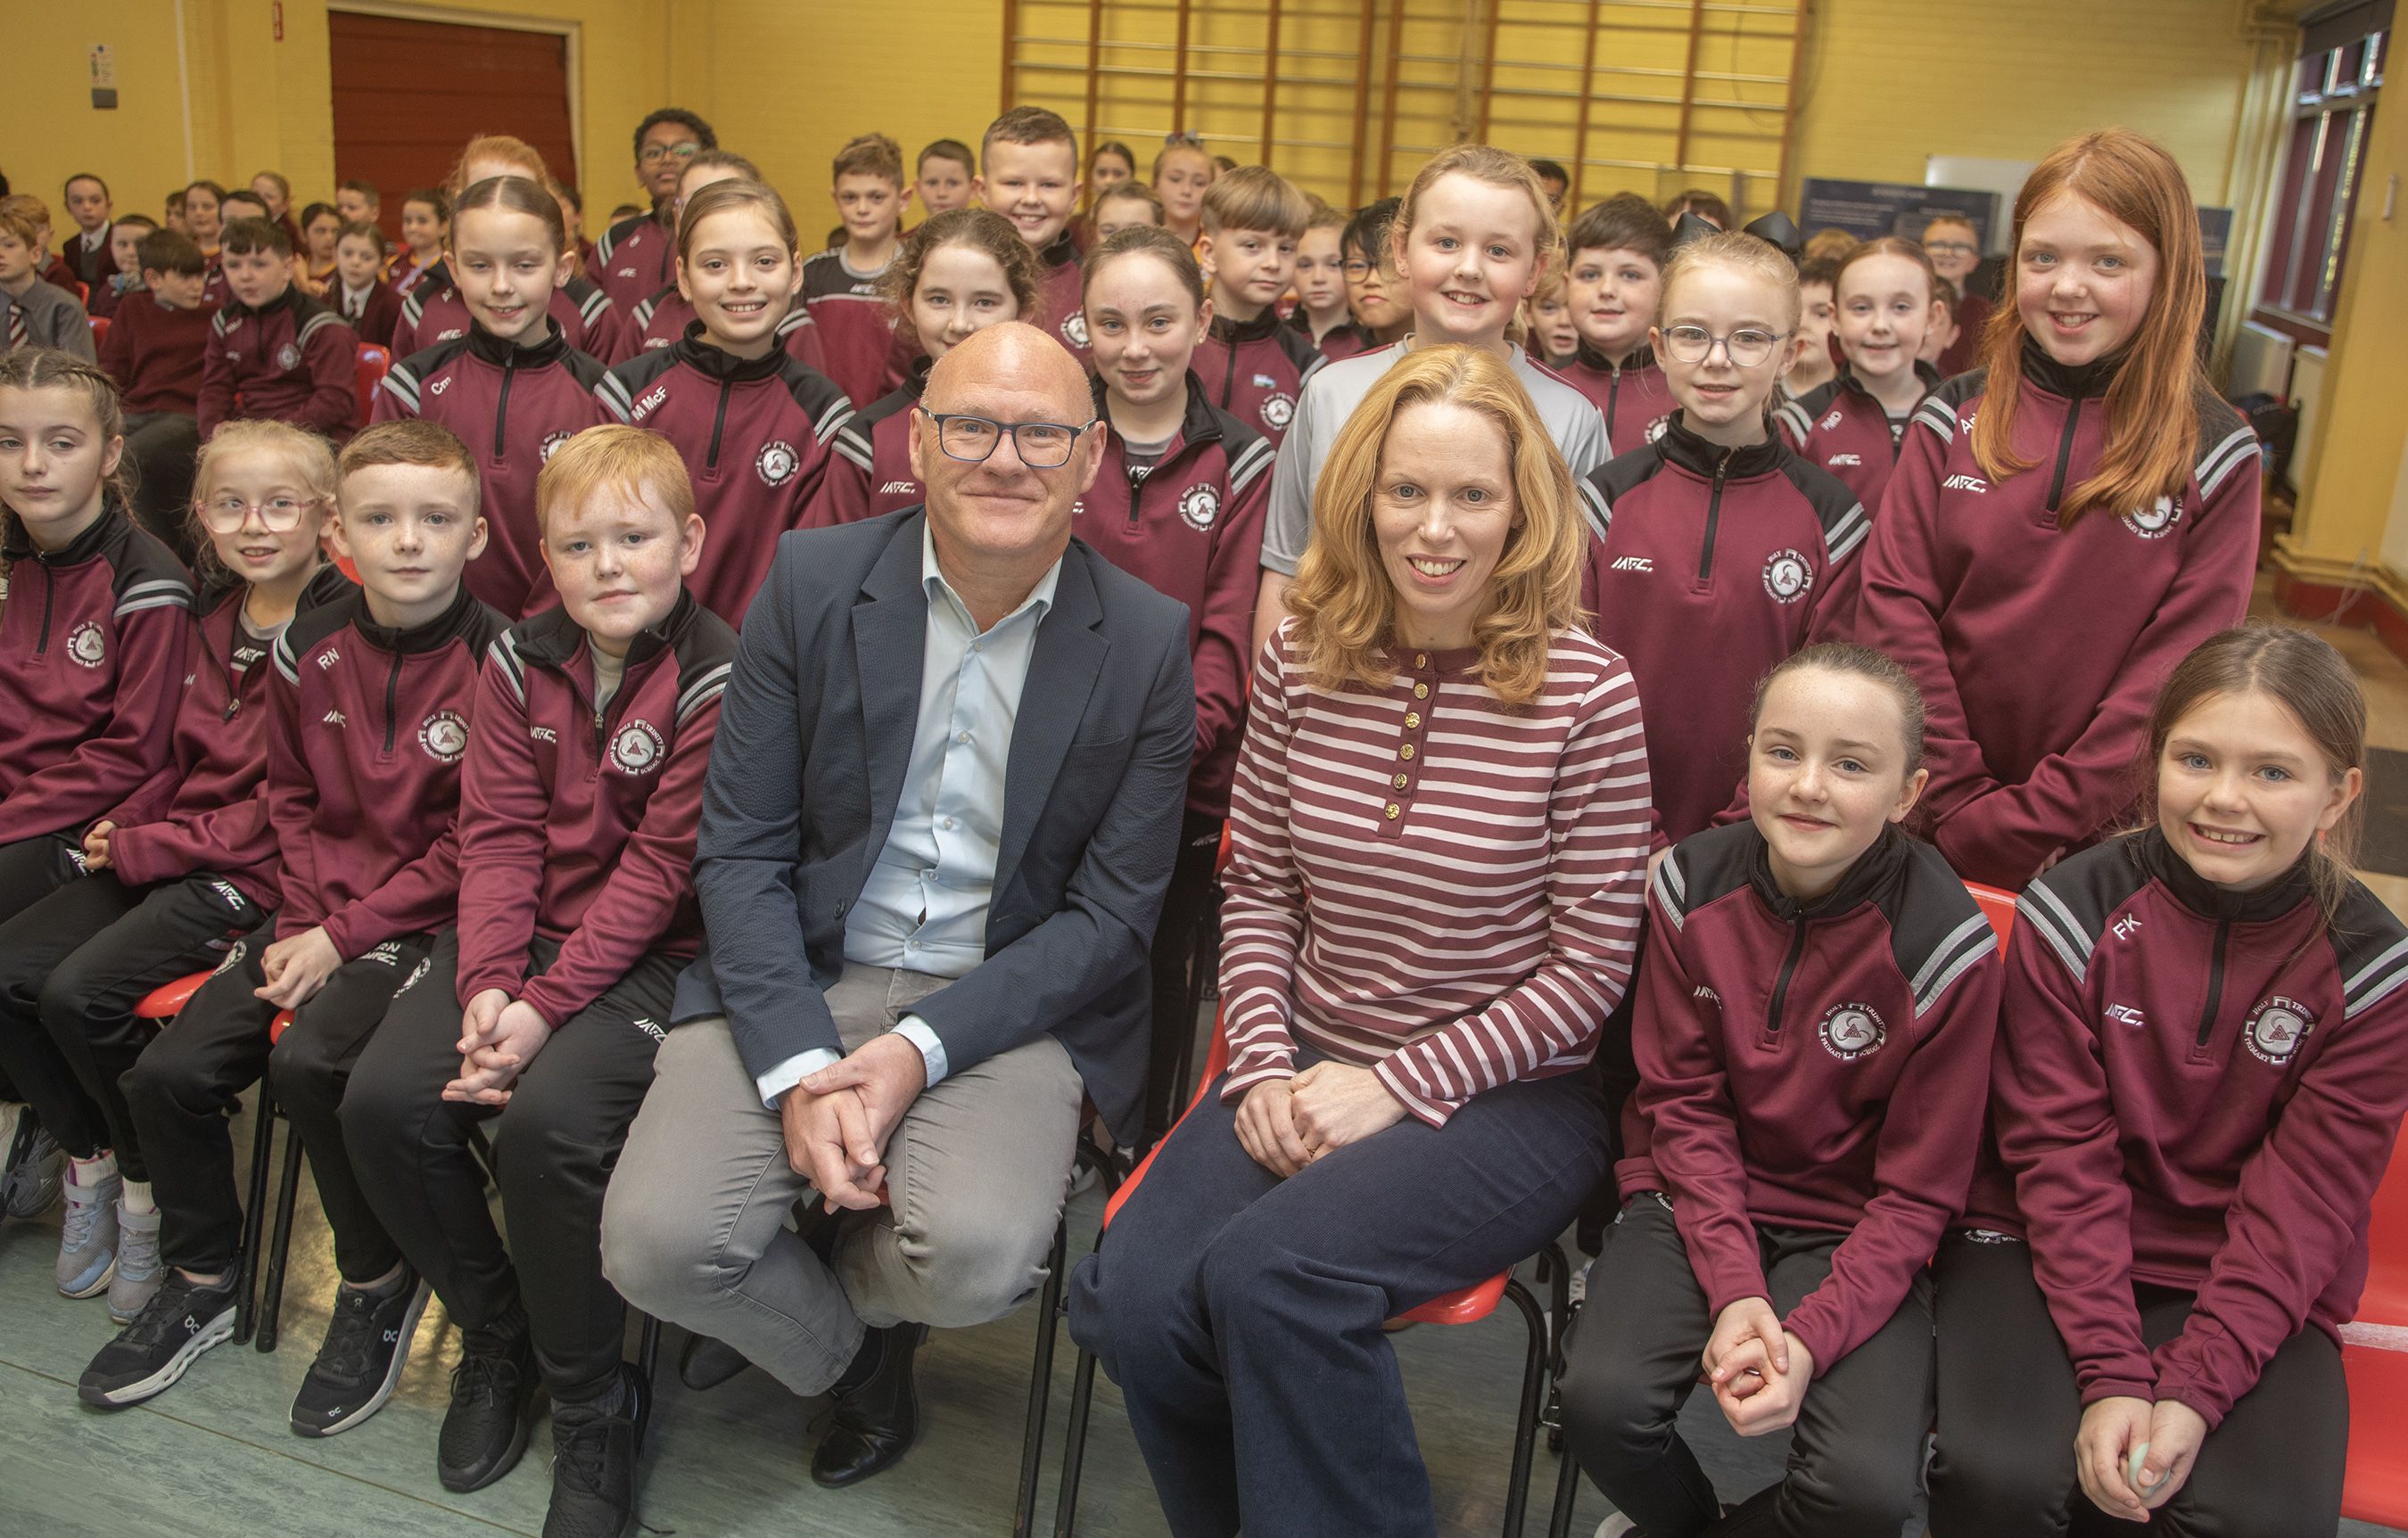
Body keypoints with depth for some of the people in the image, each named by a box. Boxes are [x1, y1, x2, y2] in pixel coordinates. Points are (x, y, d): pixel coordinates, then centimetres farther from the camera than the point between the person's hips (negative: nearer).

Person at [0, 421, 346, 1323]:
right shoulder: (214, 621, 12)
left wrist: (146, 848, -14)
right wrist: (125, 823, 2)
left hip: (257, 873, -8)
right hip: (164, 851, 8)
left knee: (80, 991, -22)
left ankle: (154, 1187, 1)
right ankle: (92, 1159, 12)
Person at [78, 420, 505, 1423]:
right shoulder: (307, 650, 4)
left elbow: (472, 843, -12)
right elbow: (292, 800, 14)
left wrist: (345, 936, -15)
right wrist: (302, 922, -1)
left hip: (427, 918, -6)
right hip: (316, 912, 6)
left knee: (308, 1060, -28)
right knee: (166, 1074, -4)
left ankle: (379, 1286, -4)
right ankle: (203, 1283, 22)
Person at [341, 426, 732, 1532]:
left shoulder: (715, 677, -12)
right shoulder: (522, 660, 6)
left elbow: (659, 866, -15)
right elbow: (498, 834, 1)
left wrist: (547, 1005, -19)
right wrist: (487, 985, -13)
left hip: (654, 951, -6)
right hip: (525, 934, 6)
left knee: (548, 1119, -28)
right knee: (382, 1099, -13)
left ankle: (593, 1412, -4)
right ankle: (495, 1341, 13)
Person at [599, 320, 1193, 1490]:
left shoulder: (1147, 642, -5)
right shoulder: (812, 581, -2)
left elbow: (1112, 913, -4)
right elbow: (739, 852, -3)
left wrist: (922, 1048, -16)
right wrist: (800, 1067, -16)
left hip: (1010, 999, -1)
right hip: (801, 975, 2)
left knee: (979, 1255, -27)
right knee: (658, 1241, -19)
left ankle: (845, 1274, 13)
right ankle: (853, 1355, 16)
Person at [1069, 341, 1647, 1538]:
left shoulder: (1586, 693, -11)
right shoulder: (1303, 660, 1)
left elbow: (1591, 961, -7)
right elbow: (1256, 888, 8)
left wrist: (1398, 1084, -12)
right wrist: (1264, 1069, -6)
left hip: (1506, 1094, -3)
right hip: (1308, 1066, 4)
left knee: (1267, 1269, -29)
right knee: (1129, 1298, -19)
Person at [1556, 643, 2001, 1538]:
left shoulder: (1945, 944, -15)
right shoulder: (1691, 885, -8)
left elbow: (1918, 1191, -9)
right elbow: (1683, 1104, -3)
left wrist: (1810, 1336, -21)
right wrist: (1735, 1290, -16)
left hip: (1853, 1230, -1)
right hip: (1700, 1198, 2)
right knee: (1600, 1398, -23)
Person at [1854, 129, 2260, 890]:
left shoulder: (2216, 455, -4)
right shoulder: (1955, 417, -1)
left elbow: (2178, 671, -9)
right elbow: (1893, 605, -7)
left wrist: (2030, 823, -15)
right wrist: (1960, 802, -13)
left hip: (2095, 840, -1)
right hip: (1926, 817, 1)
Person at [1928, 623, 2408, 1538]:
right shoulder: (2073, 913, -9)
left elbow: (2299, 1211, -7)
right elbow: (2063, 1158, -10)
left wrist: (2193, 1392, -18)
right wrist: (2110, 1374, -18)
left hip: (2254, 1292, 2)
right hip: (2055, 1248, -1)